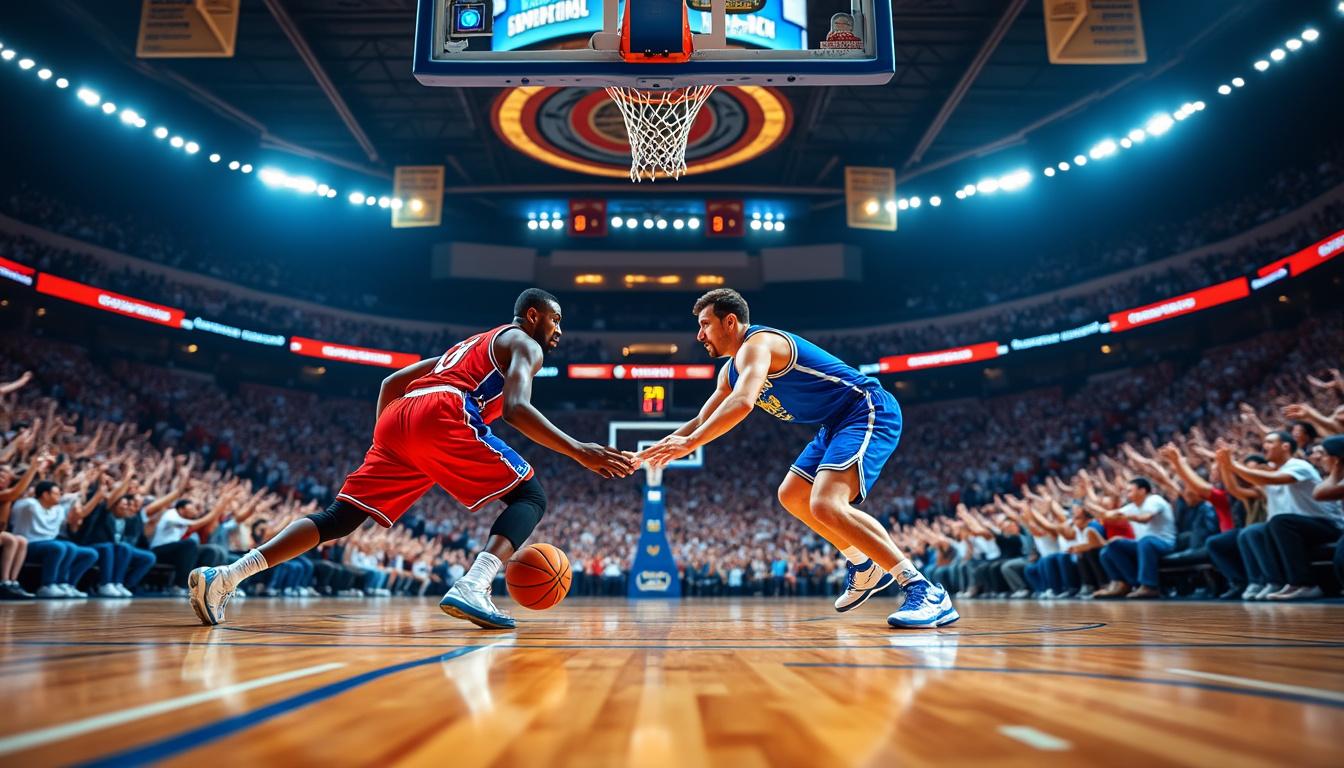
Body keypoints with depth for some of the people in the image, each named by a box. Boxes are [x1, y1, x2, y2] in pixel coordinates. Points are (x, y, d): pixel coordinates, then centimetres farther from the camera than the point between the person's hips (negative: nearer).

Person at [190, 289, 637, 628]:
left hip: (398, 421, 8)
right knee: (530, 496, -1)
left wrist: (385, 442, 36)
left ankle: (225, 576, 4)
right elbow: (516, 409, -9)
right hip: (441, 417, -8)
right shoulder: (524, 344, 13)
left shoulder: (469, 346, 38)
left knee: (341, 517, 13)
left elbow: (391, 384, 35)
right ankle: (472, 589, -23)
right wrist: (580, 452, -13)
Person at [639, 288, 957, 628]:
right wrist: (649, 452, 14)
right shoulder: (731, 370, 16)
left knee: (825, 505, -27)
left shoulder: (756, 344, -16)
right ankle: (866, 568, 27)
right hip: (839, 423, 11)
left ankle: (927, 591, -24)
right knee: (792, 497, 19)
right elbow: (702, 420, 23)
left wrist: (689, 443, -32)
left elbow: (742, 403, -35)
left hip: (869, 411, -11)